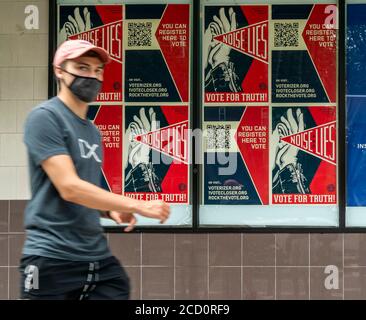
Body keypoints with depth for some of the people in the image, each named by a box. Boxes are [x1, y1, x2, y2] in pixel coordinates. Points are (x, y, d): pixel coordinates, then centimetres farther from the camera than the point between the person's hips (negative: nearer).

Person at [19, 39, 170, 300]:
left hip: (99, 257, 8)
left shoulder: (93, 131, 17)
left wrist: (111, 211, 3)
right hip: (53, 259, -7)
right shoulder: (45, 117, -9)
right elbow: (69, 187, -18)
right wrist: (137, 206, -20)